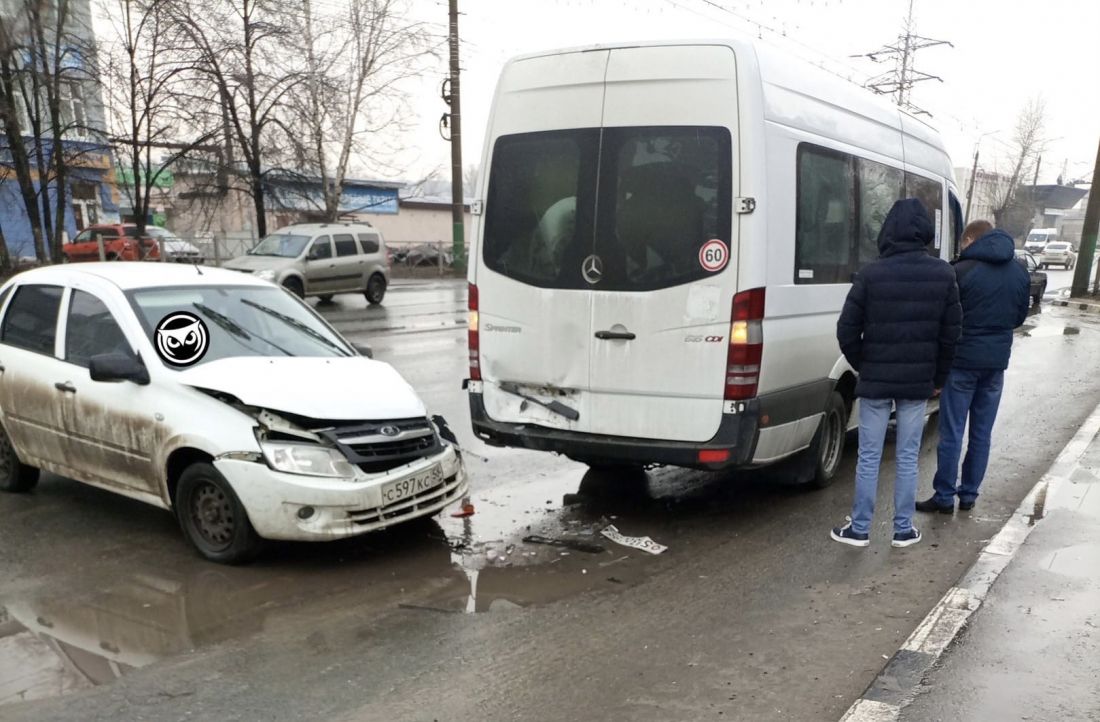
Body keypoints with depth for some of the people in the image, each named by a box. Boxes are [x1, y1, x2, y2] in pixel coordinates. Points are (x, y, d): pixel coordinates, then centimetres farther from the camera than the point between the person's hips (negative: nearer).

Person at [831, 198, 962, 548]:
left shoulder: (872, 273, -11)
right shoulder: (943, 275, -1)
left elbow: (847, 331, -9)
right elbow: (951, 332, 3)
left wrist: (863, 367, 7)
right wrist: (938, 378, 13)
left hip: (875, 380, -2)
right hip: (918, 381, 2)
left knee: (869, 457, 7)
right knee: (908, 458, 11)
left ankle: (860, 529, 15)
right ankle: (904, 530, 19)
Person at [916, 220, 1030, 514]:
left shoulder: (962, 271, -13)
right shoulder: (1020, 273, 8)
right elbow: (1019, 316, 16)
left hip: (963, 360, -6)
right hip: (997, 360, 6)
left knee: (951, 433, 1)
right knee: (982, 434, 12)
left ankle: (945, 497, 6)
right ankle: (969, 495, 19)